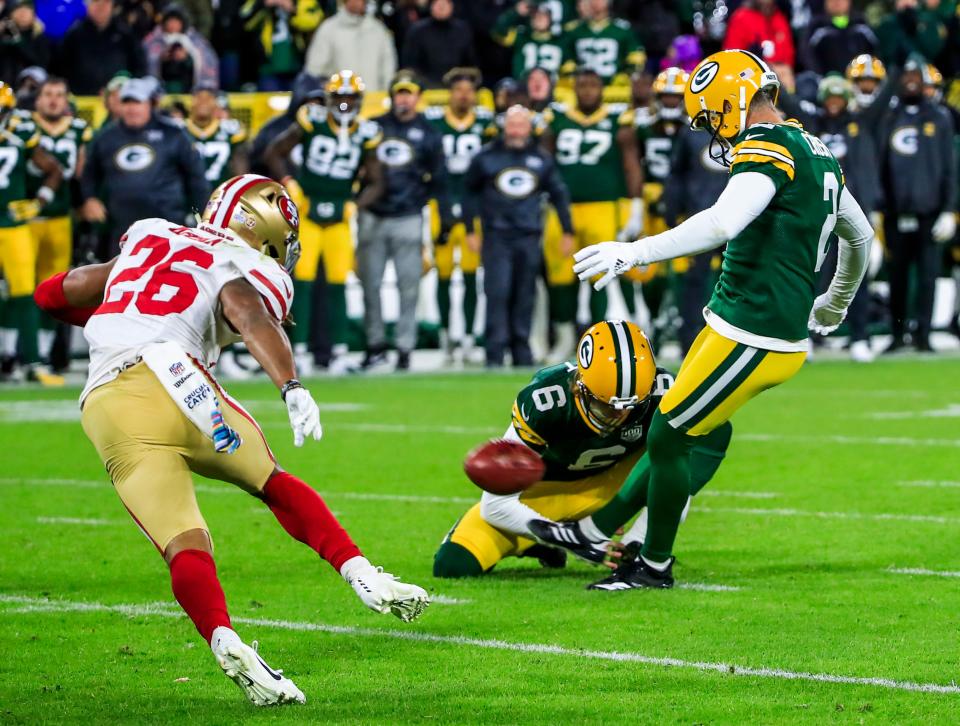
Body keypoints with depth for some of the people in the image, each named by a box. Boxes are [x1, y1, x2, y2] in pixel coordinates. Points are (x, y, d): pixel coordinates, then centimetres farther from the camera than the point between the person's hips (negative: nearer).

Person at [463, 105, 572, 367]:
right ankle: (495, 353, -10)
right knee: (497, 293, -11)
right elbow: (470, 192, 11)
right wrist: (470, 229, 7)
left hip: (529, 237, 2)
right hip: (497, 235, -2)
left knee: (524, 296, 3)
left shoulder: (541, 159, 10)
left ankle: (521, 352, 10)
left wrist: (568, 230, 17)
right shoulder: (486, 157, 4)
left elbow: (559, 194, 18)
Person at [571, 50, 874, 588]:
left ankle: (655, 566, 9)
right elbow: (860, 234, 30)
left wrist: (638, 252, -35)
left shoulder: (768, 150, -15)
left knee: (668, 437, -1)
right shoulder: (816, 153, 16)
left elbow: (723, 223, -32)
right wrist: (835, 306, 46)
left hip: (750, 337, -10)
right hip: (788, 337, 10)